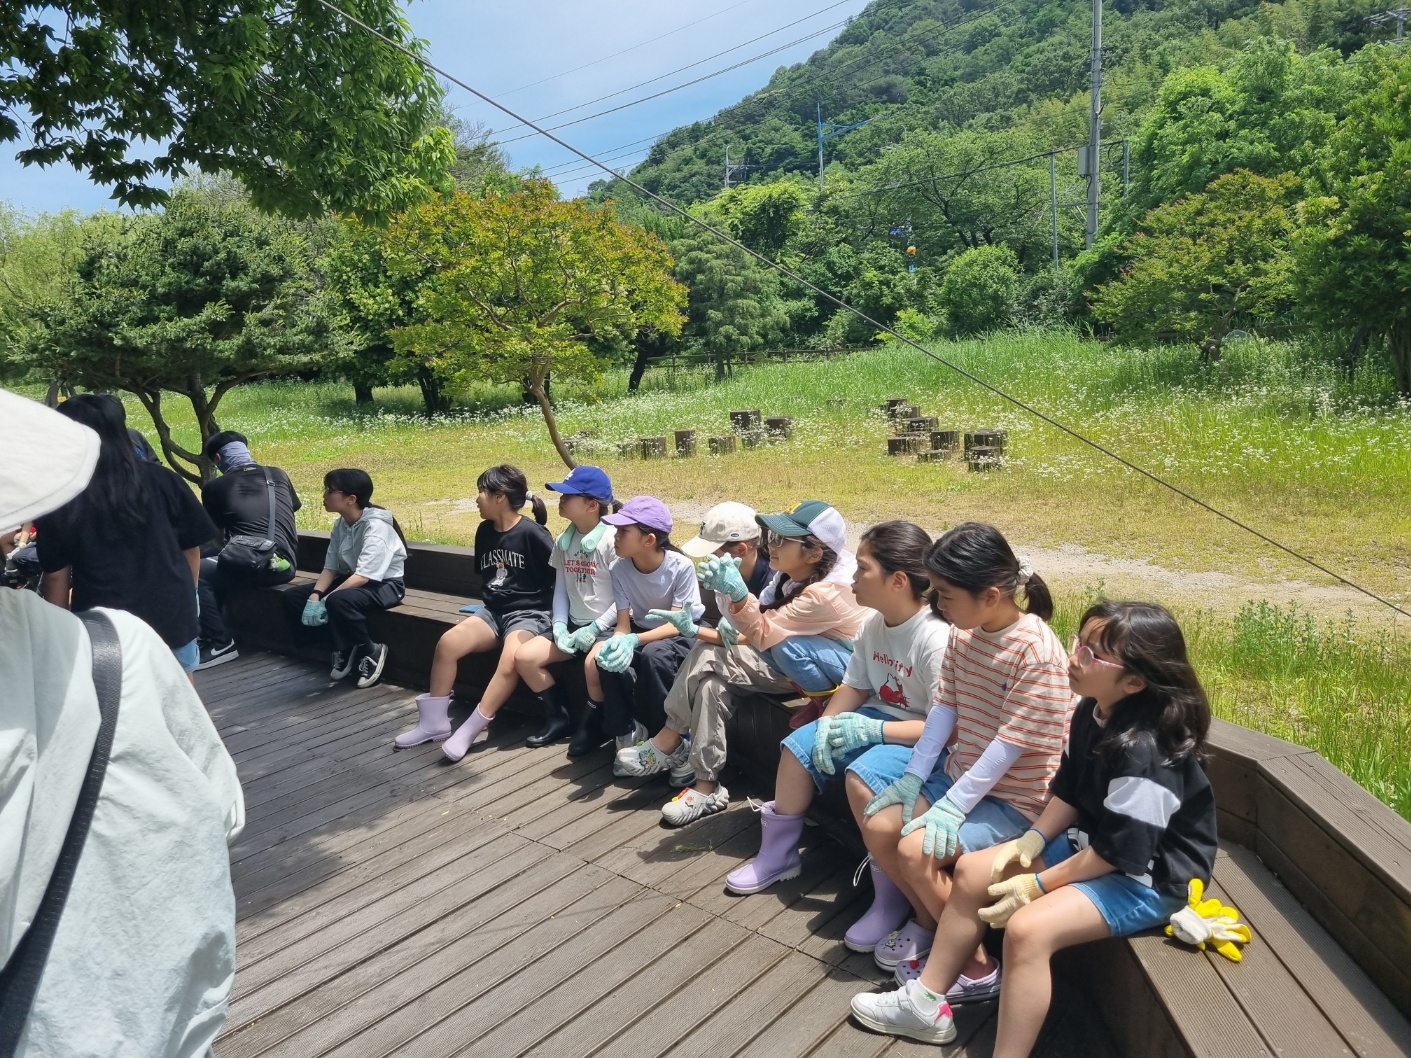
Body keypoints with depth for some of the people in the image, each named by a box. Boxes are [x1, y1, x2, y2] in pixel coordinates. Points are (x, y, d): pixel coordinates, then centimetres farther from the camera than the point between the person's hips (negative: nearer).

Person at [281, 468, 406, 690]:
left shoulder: (376, 525, -24)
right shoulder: (341, 524, 2)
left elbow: (364, 576, -30)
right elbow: (330, 567, 3)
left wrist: (325, 600, -32)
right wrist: (315, 596, -16)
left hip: (384, 584, -9)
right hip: (352, 580, 9)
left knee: (338, 601, -37)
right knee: (293, 597, -3)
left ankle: (371, 652, -12)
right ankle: (342, 650, 3)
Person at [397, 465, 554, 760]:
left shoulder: (532, 533, -14)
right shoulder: (484, 531, 9)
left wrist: (553, 614, -9)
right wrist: (490, 600, 14)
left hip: (529, 612, -7)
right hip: (493, 610, 7)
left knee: (511, 657, -35)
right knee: (447, 642, -17)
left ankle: (469, 730, -25)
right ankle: (434, 722, -6)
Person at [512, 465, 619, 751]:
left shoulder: (612, 540, -15)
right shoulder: (563, 541, 8)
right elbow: (560, 589, 9)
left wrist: (594, 629, -18)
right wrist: (559, 626, -7)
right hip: (573, 625, 7)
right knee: (524, 658, -8)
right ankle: (559, 716, 9)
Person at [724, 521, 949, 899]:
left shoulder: (937, 638, -28)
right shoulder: (873, 624, -2)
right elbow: (854, 687, 7)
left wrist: (874, 729, -30)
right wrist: (827, 723, -13)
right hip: (878, 717, 9)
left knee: (864, 772, -34)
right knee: (798, 746, -2)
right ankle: (778, 854, 17)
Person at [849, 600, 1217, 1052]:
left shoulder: (1143, 751, -31)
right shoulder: (1092, 711, -3)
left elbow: (1120, 852, -25)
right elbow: (1070, 792, 9)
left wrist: (1037, 885, -18)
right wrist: (1033, 838, -6)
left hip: (1146, 876, -9)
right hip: (1090, 844, 10)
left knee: (1028, 928, -29)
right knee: (973, 870, 4)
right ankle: (925, 1003, 15)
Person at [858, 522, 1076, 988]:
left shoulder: (1038, 654, -26)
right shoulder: (963, 632, -3)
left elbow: (1010, 745, -24)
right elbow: (945, 706, 3)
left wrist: (953, 806, -23)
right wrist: (914, 775, -1)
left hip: (1012, 796, -8)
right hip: (959, 770, 8)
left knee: (916, 850, -22)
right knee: (878, 825, -3)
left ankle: (976, 965, 1)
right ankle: (926, 920, 21)